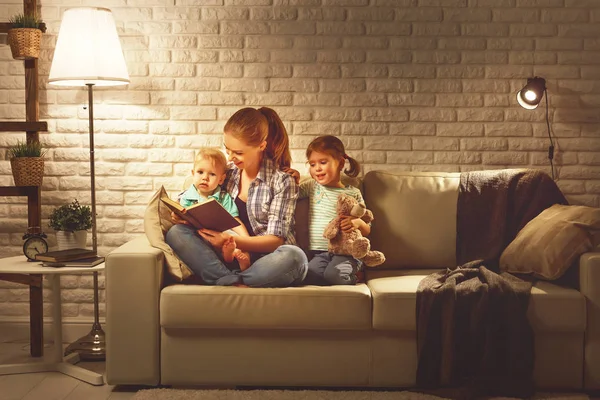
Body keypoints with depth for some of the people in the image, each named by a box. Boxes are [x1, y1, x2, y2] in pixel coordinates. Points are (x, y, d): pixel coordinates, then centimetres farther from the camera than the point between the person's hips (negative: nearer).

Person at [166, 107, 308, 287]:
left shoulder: (282, 181, -4)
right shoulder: (227, 172, 9)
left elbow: (276, 240, -8)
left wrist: (231, 240, -22)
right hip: (227, 260, 4)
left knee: (295, 257, -37)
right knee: (176, 233, -18)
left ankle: (225, 282, -25)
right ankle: (236, 284, -31)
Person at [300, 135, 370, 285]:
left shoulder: (353, 193, 9)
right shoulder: (312, 186, 15)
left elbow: (367, 230, 10)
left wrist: (358, 223, -12)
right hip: (319, 252, 2)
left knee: (334, 274, -32)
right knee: (309, 275, -29)